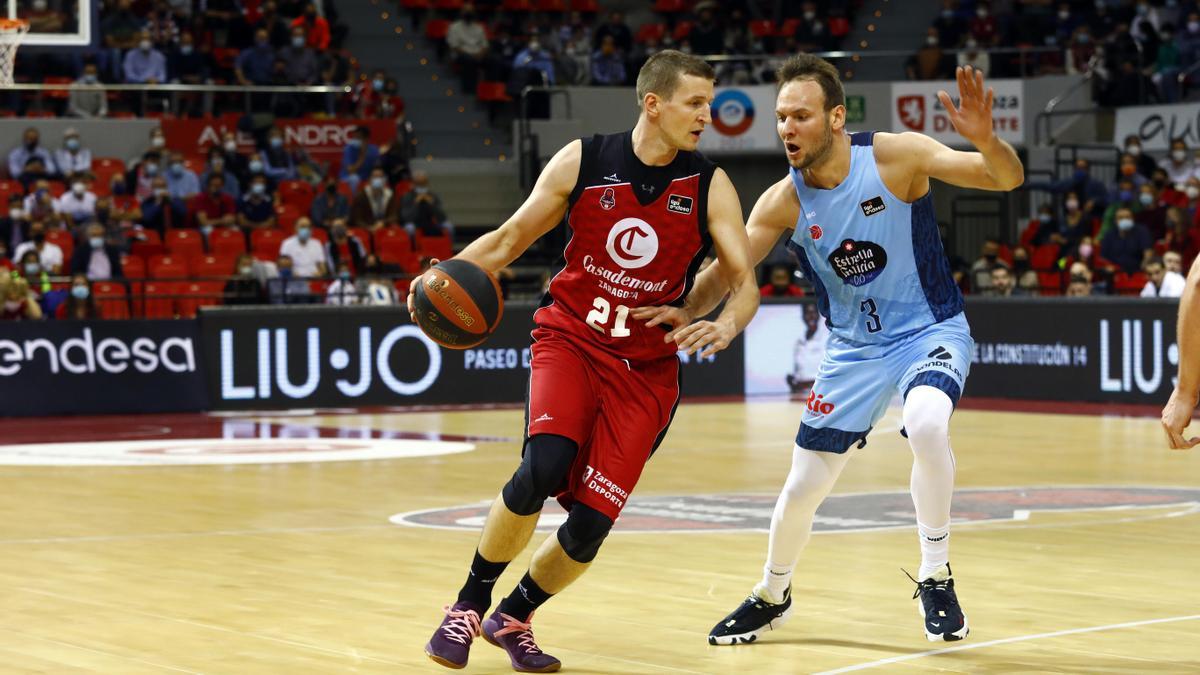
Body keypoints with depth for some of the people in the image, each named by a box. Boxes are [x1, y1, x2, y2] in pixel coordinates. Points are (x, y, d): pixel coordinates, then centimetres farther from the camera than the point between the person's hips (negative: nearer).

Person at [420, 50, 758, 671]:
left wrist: (728, 324, -30)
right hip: (570, 339, -1)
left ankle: (513, 617, 22)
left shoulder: (709, 187, -4)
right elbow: (509, 239, 4)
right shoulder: (582, 162, -5)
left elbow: (744, 282, -7)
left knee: (590, 526, -7)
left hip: (646, 367, 1)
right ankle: (469, 605, -7)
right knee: (544, 467, -28)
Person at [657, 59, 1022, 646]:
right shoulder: (783, 202, -12)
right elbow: (727, 268, -11)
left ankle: (935, 577, -14)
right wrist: (686, 309, -33)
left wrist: (984, 140, -46)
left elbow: (1008, 179, -23)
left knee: (927, 425, -35)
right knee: (802, 488, 6)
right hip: (853, 349, 3)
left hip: (930, 330, -3)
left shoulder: (896, 156, -20)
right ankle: (771, 597, 37)